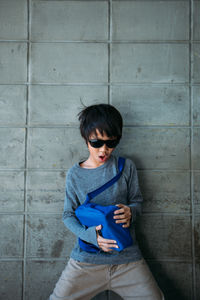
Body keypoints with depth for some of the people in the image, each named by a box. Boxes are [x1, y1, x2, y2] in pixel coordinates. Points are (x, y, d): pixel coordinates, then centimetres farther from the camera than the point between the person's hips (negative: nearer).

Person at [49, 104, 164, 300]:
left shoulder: (126, 167, 2)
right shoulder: (75, 174, 1)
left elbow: (137, 201, 9)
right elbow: (68, 215, 2)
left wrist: (130, 211, -16)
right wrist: (90, 235, -17)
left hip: (127, 256, 1)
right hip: (86, 258, 0)